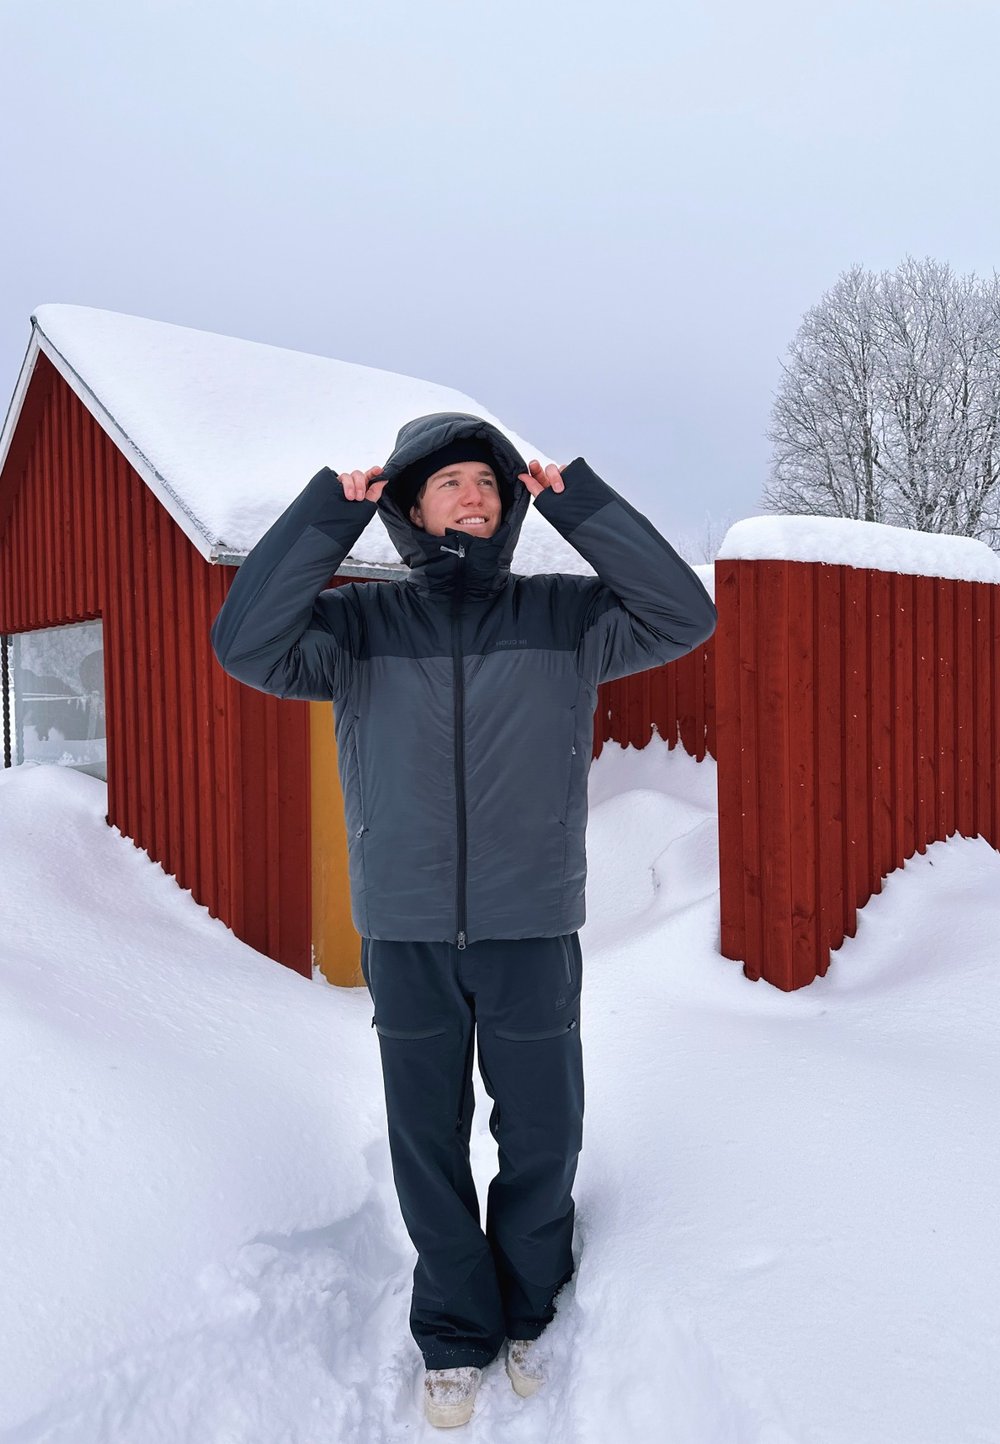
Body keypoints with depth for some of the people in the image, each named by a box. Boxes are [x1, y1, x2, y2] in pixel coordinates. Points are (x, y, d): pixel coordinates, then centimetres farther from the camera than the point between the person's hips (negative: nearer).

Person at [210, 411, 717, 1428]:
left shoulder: (565, 616, 1)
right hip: (404, 934, 0)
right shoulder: (360, 623, 1)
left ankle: (529, 1315, 41)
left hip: (533, 928, 0)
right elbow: (246, 642, -14)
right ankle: (456, 1337, 36)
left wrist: (574, 498, -12)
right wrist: (332, 508, -16)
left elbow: (683, 615, -11)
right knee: (427, 1147, 13)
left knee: (543, 1140, 14)